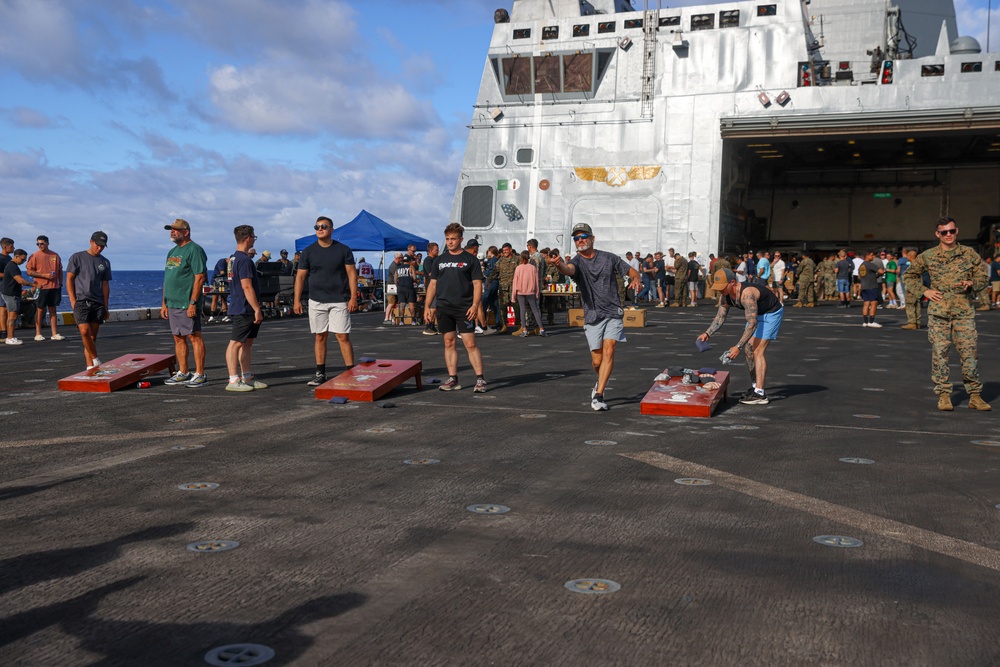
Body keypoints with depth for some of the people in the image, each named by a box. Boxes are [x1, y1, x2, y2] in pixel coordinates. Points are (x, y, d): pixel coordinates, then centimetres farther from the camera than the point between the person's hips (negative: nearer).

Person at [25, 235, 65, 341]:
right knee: (40, 310, 0)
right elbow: (29, 271, -6)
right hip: (41, 287, -4)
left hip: (54, 287, 4)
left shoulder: (55, 255, 10)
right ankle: (38, 334, 8)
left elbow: (60, 271, 17)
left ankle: (55, 333, 8)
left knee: (53, 309, 6)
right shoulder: (35, 256, -2)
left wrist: (60, 284, 10)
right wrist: (44, 275, -14)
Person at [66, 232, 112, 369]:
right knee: (84, 331, -20)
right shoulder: (77, 257, 4)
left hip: (98, 303, 4)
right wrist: (73, 301, -7)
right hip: (81, 301, -3)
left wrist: (105, 307, 10)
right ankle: (95, 360, -7)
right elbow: (69, 280, 2)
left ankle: (90, 367, 7)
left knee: (93, 337, 4)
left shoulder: (105, 262, 14)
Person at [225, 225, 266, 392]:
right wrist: (257, 309, -20)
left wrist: (256, 308, 22)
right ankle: (233, 381, -5)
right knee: (236, 343, -7)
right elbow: (247, 286, -22)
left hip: (245, 310, 10)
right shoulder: (244, 260, -17)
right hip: (244, 309, -10)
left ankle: (246, 378, 19)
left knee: (247, 343, 14)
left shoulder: (234, 258, 16)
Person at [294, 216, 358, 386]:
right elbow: (300, 276, 6)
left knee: (343, 336, -5)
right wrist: (297, 300, 0)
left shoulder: (343, 250, 1)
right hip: (317, 301, 2)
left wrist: (353, 297, -8)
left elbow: (351, 273, 0)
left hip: (339, 301, -2)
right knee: (320, 336, 6)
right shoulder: (308, 251, 5)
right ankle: (320, 374, 13)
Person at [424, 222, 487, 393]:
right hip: (443, 309, 4)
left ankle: (480, 379, -3)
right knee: (449, 344, 7)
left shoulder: (470, 259, 1)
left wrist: (475, 305, -14)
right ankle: (453, 380, 12)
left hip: (464, 309, -4)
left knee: (470, 344, -7)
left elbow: (477, 284, -3)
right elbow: (433, 284, 15)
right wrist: (427, 306, 8)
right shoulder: (440, 260, 13)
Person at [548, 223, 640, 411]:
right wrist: (558, 265, -52)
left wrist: (636, 279, -10)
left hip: (613, 313, 0)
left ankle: (598, 395, -14)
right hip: (592, 316, 0)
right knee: (597, 360, 0)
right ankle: (601, 383, 33)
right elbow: (568, 269, -27)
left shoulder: (609, 258, 5)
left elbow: (632, 271, 14)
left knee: (608, 351, -15)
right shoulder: (577, 262, -2)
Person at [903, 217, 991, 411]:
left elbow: (982, 275, 14)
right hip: (938, 311, 0)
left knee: (969, 353, 0)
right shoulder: (928, 256, 4)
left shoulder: (969, 254, 6)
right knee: (939, 353, 0)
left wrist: (971, 284, -7)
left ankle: (975, 395, 9)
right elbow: (909, 275, 13)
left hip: (964, 310, 0)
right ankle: (943, 394, 8)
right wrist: (924, 291, 1)